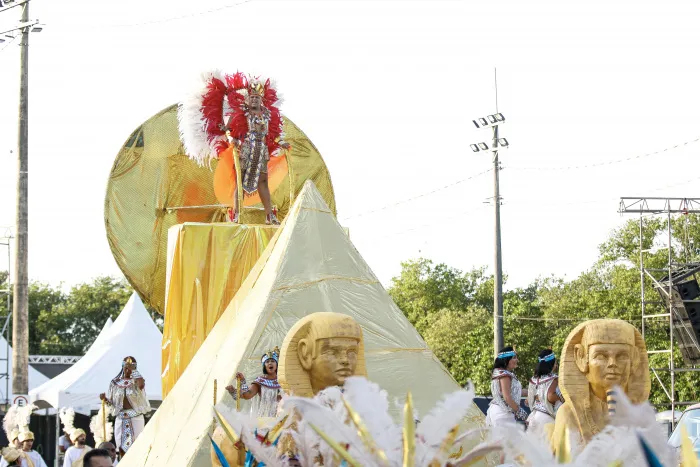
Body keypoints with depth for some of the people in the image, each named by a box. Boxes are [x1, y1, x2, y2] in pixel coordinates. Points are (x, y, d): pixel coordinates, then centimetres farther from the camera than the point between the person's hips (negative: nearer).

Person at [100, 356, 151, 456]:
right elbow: (111, 401, 12)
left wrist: (134, 370, -18)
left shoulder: (136, 381, 0)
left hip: (136, 417, -3)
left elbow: (141, 384, -27)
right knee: (122, 446, 3)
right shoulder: (115, 382, 9)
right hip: (120, 417, 3)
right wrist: (105, 398, -9)